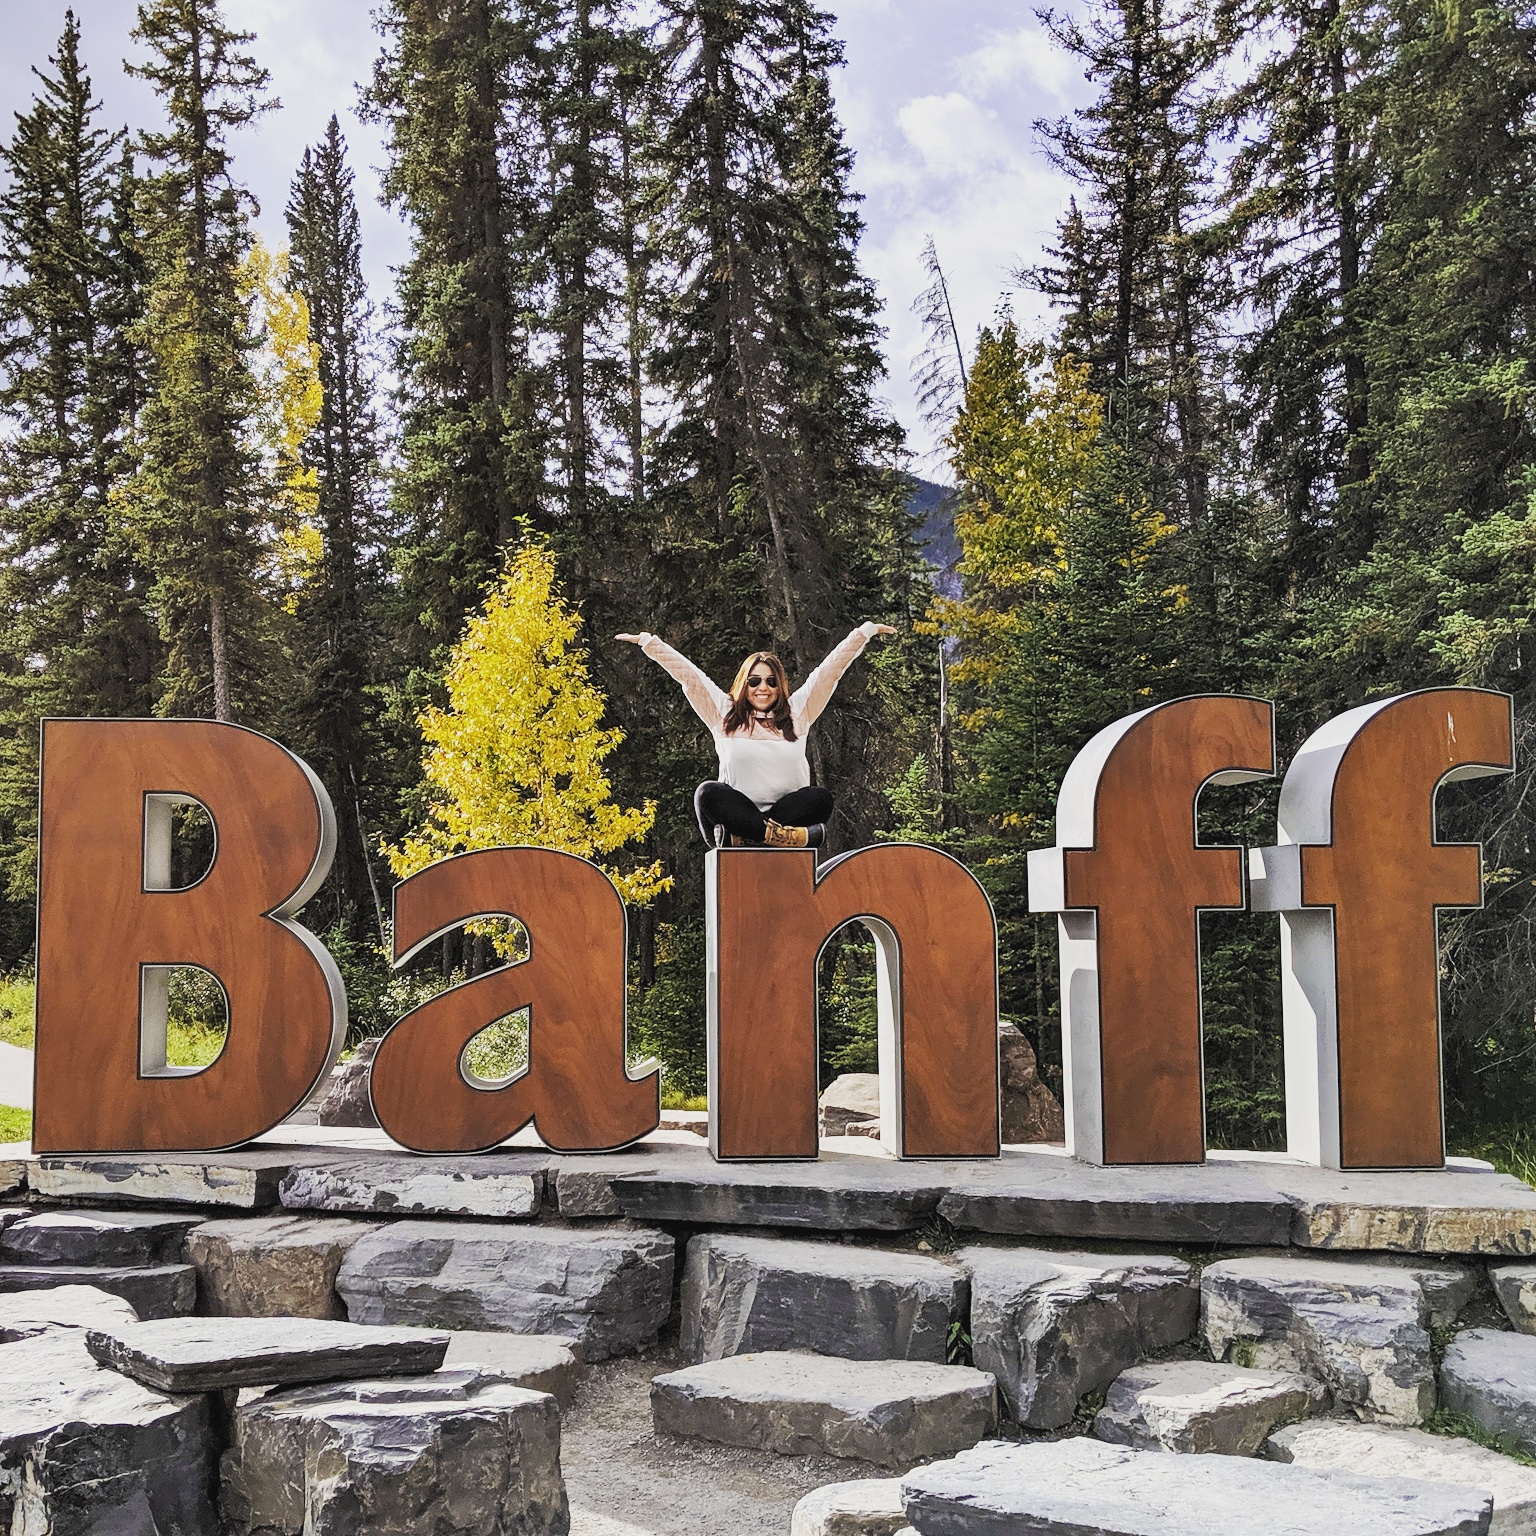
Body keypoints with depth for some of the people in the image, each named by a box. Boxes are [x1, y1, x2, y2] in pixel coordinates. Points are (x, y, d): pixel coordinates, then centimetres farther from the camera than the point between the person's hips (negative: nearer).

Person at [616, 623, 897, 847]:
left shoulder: (798, 712, 14)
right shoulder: (724, 713, 13)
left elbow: (831, 669, 13)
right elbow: (686, 673, 10)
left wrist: (866, 632, 12)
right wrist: (647, 641, 7)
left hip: (789, 809, 1)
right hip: (737, 815, -1)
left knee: (821, 797, -29)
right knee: (708, 793, -31)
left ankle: (748, 838, -35)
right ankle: (783, 835, -41)